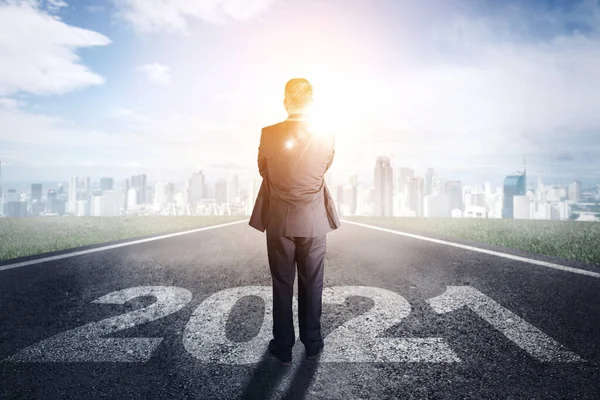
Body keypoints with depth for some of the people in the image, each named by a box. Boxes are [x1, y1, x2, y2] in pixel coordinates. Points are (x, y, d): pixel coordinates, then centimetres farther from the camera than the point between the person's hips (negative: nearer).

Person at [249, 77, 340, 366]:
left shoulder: (269, 134, -11)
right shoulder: (326, 137, -7)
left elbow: (263, 170, 4)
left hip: (279, 221, -1)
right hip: (314, 222, 1)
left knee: (282, 285, 12)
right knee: (312, 284, 15)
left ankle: (283, 347, 24)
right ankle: (312, 343, 30)